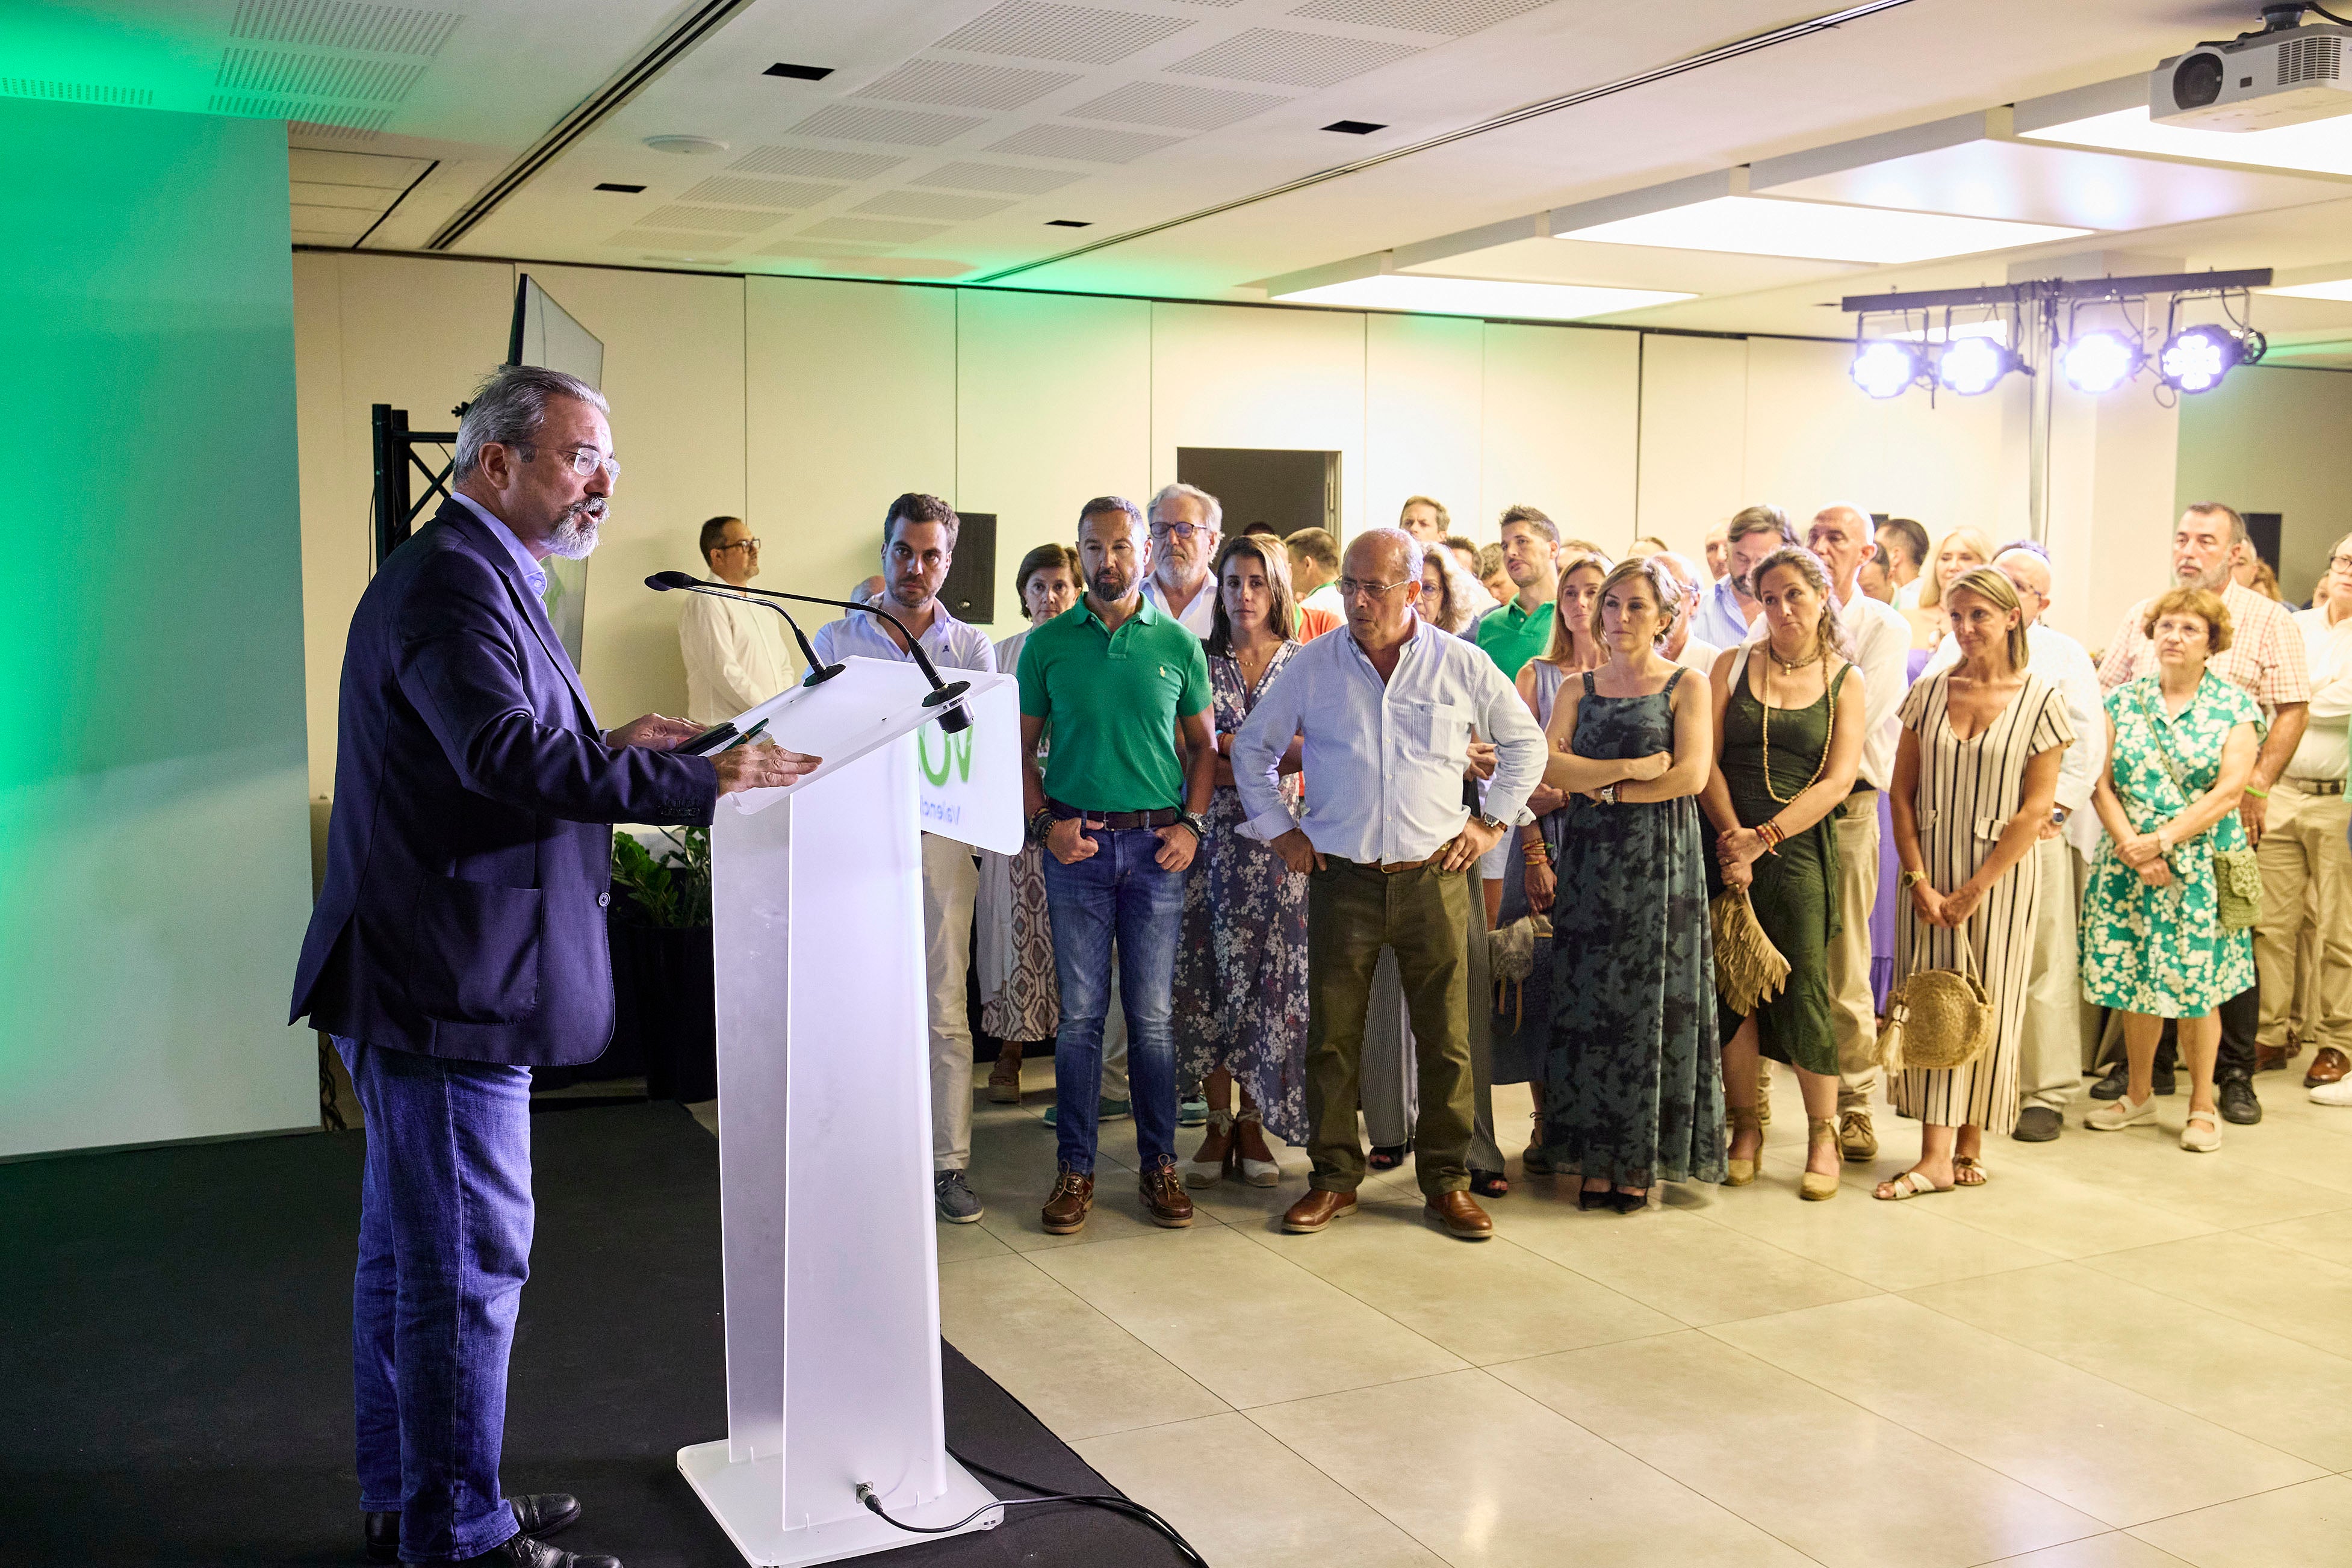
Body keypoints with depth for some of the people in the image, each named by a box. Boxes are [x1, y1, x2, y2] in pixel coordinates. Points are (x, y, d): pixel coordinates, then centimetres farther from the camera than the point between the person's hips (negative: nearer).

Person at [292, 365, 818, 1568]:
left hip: (429, 976, 11)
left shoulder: (474, 574, 18)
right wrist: (695, 781, -29)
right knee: (468, 1263, -1)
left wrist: (604, 748, 9)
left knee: (410, 1250, 19)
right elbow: (505, 757, -31)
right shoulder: (455, 578, -16)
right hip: (446, 984, -11)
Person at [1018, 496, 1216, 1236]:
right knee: (1081, 1013, 5)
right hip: (1077, 845, 0)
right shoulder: (1047, 643, 3)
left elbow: (1203, 745, 11)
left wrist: (1191, 822, -2)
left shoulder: (1178, 643, 5)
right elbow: (1023, 747, 7)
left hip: (1156, 846, 0)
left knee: (1152, 1014, 6)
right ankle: (1074, 1168, 14)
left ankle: (1159, 1162, 17)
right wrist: (1045, 821, -6)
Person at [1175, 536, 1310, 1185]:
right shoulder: (1198, 660, 6)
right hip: (1211, 833, 0)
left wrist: (1228, 745, -8)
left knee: (1271, 974, 0)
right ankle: (1218, 1123, 8)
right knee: (1211, 971, -1)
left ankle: (1254, 1123, 10)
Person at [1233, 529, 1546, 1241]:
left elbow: (1526, 743, 16)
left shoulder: (1462, 666, 3)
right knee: (1333, 1036, 2)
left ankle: (1447, 1180, 14)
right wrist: (1278, 829, 8)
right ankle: (1334, 1177, 15)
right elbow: (1252, 746, 15)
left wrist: (1492, 821, 9)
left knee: (1446, 1038, 2)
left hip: (1433, 878, 0)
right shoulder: (1312, 667, 3)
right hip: (1341, 880, 0)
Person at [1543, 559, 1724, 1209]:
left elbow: (1691, 775, -10)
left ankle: (1640, 1162, 7)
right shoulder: (1578, 689, 12)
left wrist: (1602, 787, -6)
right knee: (1588, 1003, 1)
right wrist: (1635, 767, -11)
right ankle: (1595, 1159, 7)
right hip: (1588, 858, 3)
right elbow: (1547, 765, -3)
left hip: (1660, 861, -3)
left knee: (1652, 1003, 0)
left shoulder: (1686, 686, 3)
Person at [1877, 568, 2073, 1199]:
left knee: (1986, 1007, 4)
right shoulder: (1929, 693, 4)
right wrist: (1919, 879, -6)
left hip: (1999, 879, -2)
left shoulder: (2041, 701, -4)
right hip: (1930, 873, 2)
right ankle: (1936, 1155, 0)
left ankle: (1971, 1142, 17)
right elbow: (1903, 793, 3)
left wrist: (1975, 889, -11)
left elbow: (2035, 809, -7)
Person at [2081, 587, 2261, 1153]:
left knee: (2196, 987, 0)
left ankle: (2202, 1106, 14)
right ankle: (2139, 1095, 22)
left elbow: (2228, 792, -9)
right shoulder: (2124, 701, 7)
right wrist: (2130, 845, -11)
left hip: (2201, 867, -2)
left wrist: (2163, 840, -15)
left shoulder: (2233, 708, 0)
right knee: (2132, 979, 6)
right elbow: (2102, 781, 1)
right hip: (2129, 866, 3)